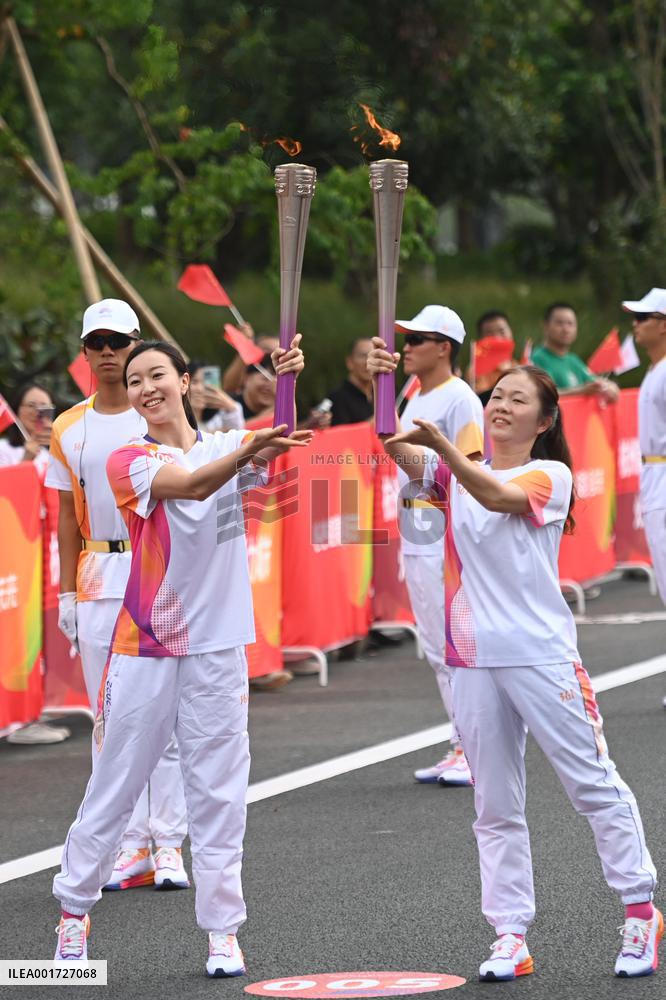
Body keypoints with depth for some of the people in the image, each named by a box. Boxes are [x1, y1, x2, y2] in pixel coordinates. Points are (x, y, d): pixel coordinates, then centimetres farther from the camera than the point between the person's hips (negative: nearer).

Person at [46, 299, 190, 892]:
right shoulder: (70, 430, 9)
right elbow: (69, 515, 13)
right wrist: (67, 591, 8)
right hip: (97, 582, 3)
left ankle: (169, 844, 3)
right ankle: (131, 848, 10)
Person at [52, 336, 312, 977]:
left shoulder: (228, 445, 6)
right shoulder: (129, 461, -4)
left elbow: (283, 444, -15)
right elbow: (191, 484, -24)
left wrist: (287, 385, -36)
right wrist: (249, 450, -43)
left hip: (217, 646, 2)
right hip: (144, 647, -2)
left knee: (219, 792, 3)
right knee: (114, 786, 6)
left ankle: (222, 930, 10)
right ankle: (73, 911, 21)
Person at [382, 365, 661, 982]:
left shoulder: (551, 476, -1)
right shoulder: (457, 473, 12)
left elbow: (498, 497, -21)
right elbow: (401, 452, -6)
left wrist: (441, 443, -36)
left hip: (542, 653, -4)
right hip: (474, 659, 4)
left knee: (594, 785, 1)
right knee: (495, 807, 6)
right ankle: (510, 936, 9)